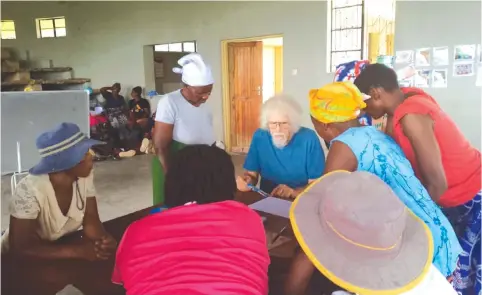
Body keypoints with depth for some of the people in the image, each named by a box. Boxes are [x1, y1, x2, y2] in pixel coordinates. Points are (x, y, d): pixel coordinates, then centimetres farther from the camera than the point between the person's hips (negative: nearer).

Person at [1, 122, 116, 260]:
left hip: (63, 246, 4)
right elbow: (20, 247, -27)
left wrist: (104, 240, -30)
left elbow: (90, 218, -10)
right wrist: (79, 251, -33)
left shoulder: (85, 176, -14)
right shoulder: (30, 189, -29)